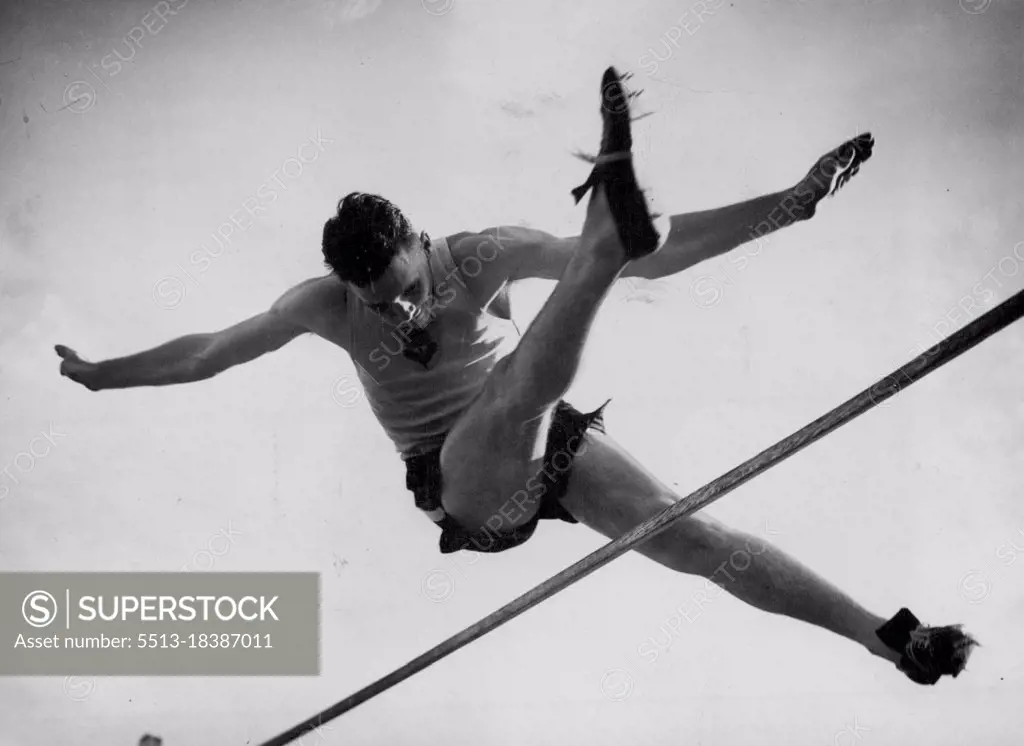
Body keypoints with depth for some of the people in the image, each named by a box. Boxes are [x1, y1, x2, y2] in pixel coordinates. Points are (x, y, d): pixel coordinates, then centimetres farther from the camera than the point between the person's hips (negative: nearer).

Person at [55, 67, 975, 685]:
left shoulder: (482, 256, -16)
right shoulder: (328, 306, -11)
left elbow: (648, 262, -22)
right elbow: (207, 353, 2)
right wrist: (97, 373, 9)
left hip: (544, 445, 1)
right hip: (465, 486, -1)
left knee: (699, 536, -12)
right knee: (516, 400, -37)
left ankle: (891, 638, -8)